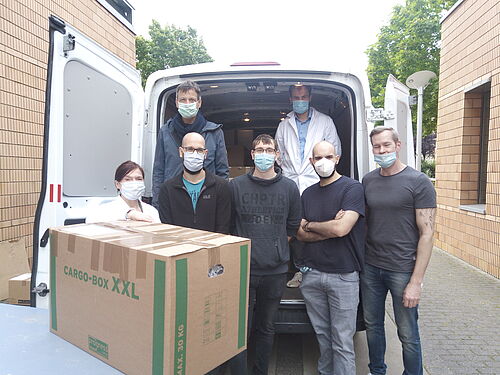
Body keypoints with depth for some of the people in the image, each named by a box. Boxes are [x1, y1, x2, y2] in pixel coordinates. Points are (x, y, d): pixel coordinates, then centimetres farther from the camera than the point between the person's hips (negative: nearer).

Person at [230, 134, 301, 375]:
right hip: (243, 269, -1)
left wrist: (275, 248, 7)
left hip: (276, 271, 2)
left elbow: (293, 227, 11)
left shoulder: (289, 188, 4)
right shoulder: (235, 186, 0)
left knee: (266, 328, 16)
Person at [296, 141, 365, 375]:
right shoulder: (308, 193, 10)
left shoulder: (352, 188, -8)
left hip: (343, 276, -5)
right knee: (322, 334, 18)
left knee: (342, 342, 4)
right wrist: (329, 229, -12)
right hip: (312, 274, 5)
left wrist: (310, 226, -4)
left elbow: (341, 229, -21)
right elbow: (300, 234, 3)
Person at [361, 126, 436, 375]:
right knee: (372, 326, 17)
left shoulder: (419, 182, -8)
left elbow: (427, 233, -10)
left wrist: (416, 281, -13)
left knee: (407, 334, 8)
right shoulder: (368, 181, 6)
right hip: (370, 267, 5)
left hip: (402, 269, -4)